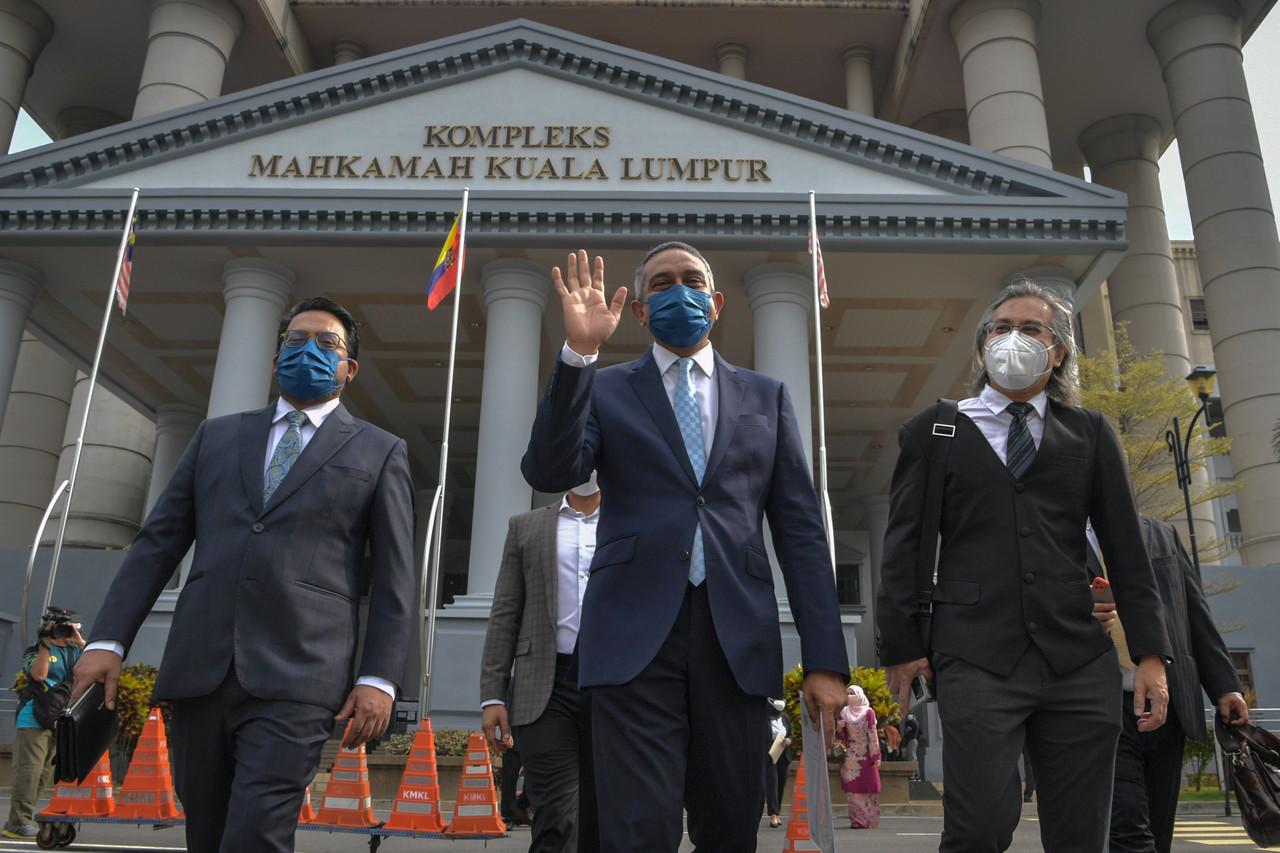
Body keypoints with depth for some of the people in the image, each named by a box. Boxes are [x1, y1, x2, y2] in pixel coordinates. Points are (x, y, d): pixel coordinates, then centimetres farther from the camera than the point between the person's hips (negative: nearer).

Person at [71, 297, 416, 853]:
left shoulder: (379, 452, 8)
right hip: (198, 670, 4)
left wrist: (379, 678, -7)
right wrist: (109, 639, 4)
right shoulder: (218, 435, 18)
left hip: (296, 678, -3)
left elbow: (394, 577, 3)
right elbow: (158, 541, 14)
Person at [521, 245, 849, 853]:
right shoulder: (604, 390, 11)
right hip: (635, 637, -2)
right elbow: (549, 473, -7)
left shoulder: (765, 396, 15)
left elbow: (800, 530, 10)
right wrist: (579, 351, -15)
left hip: (737, 639, 2)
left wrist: (825, 660, 2)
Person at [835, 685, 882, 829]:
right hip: (850, 757, 3)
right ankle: (857, 821, 3)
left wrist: (876, 756, -7)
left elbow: (873, 734, -3)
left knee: (868, 788, -1)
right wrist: (839, 728, -11)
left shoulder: (868, 712, -1)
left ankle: (870, 821, 6)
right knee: (853, 790, -1)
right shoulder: (844, 713, 8)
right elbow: (840, 737, 12)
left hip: (866, 756, -3)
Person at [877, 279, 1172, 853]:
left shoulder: (1090, 433, 15)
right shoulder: (934, 430, 9)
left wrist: (1151, 653, 5)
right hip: (975, 658, -2)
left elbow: (1125, 548, 12)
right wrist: (901, 646, 0)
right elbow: (903, 546, 6)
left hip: (1079, 661, 3)